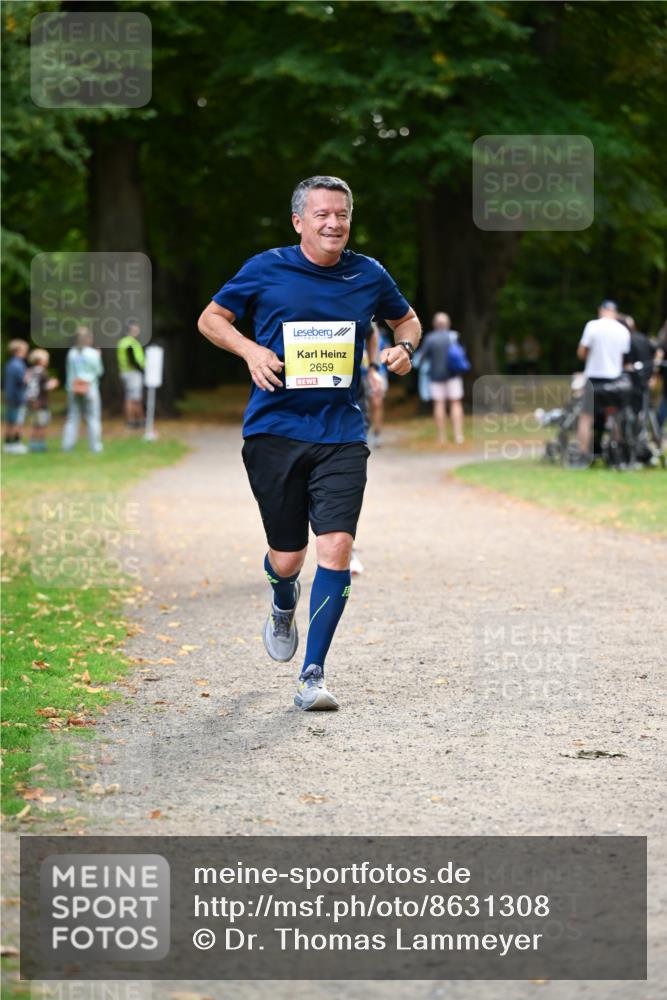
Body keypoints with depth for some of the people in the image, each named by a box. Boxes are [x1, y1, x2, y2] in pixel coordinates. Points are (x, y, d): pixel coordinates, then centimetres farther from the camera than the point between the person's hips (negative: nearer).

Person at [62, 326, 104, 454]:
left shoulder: (72, 353, 2)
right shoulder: (93, 354, -10)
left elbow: (69, 373, 8)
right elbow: (99, 371, -2)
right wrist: (98, 358, 11)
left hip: (74, 389, 4)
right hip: (90, 388, -4)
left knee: (72, 418, 8)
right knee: (93, 418, 2)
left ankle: (67, 444, 6)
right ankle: (95, 446, 1)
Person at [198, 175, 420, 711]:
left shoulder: (369, 275, 5)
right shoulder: (266, 270, 0)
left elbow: (406, 318, 24)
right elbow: (211, 317, 10)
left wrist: (404, 348, 1)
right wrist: (250, 349, -8)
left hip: (341, 434, 1)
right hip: (274, 430, -1)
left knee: (337, 547, -16)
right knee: (287, 559, 4)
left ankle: (313, 675, -7)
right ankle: (284, 607, 44)